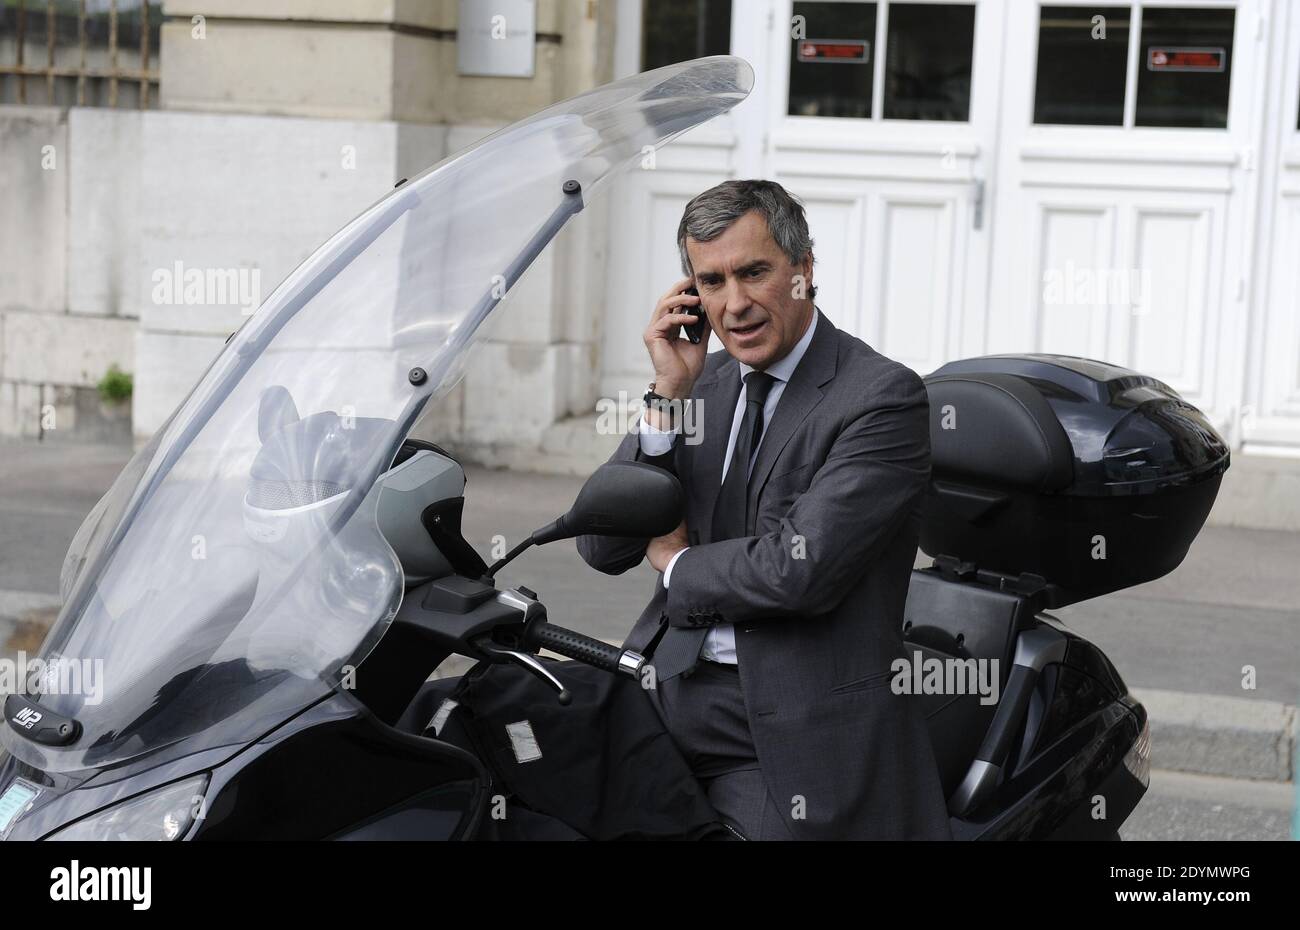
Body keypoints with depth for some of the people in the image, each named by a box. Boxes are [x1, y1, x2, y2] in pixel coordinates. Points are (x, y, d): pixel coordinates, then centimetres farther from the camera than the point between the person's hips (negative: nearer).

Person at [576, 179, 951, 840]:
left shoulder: (883, 398, -9)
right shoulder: (704, 383, 11)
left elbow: (804, 569, -20)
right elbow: (602, 549, 5)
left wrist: (679, 563, -2)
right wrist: (669, 394, -4)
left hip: (787, 733, -5)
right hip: (667, 692, 5)